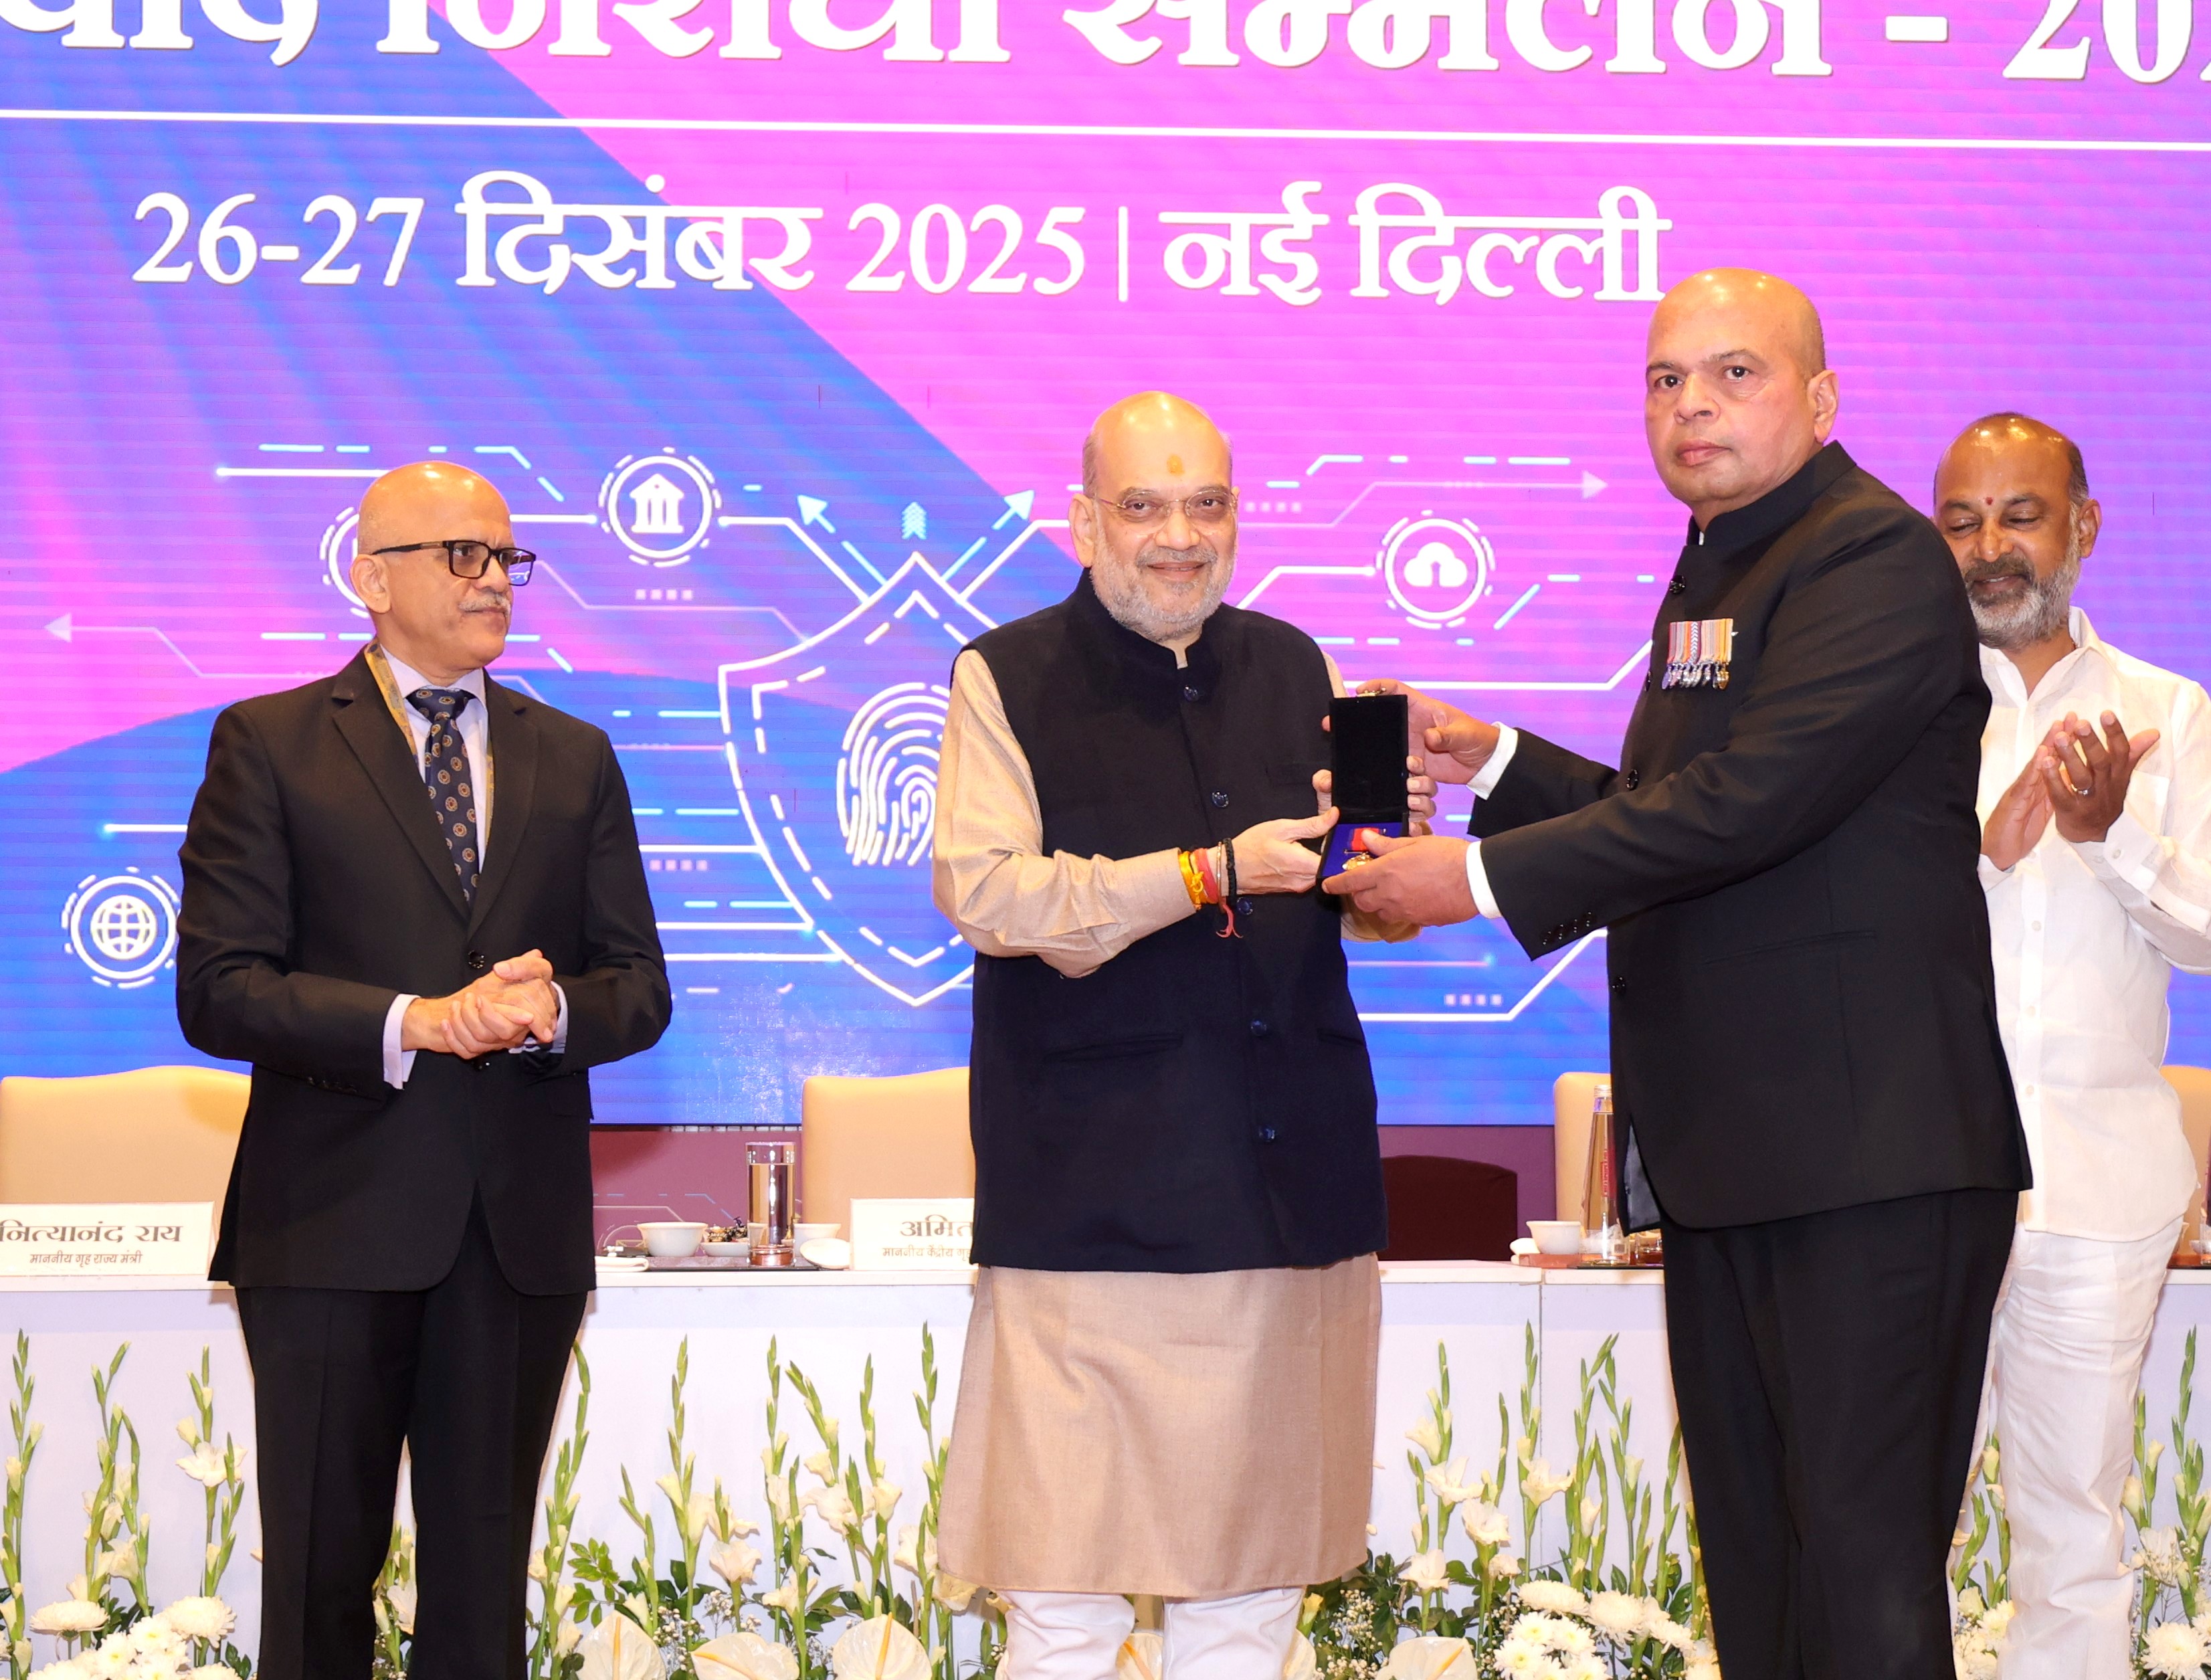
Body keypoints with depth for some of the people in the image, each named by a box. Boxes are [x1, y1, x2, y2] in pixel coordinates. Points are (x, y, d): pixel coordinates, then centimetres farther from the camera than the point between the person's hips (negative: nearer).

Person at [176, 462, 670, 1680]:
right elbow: (218, 992, -7)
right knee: (322, 1576, 3)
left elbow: (639, 986, 10)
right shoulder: (269, 746, 2)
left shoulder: (574, 758, 13)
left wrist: (555, 1010, -13)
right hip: (335, 1215, -3)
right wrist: (416, 1023, -19)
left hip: (521, 1224, 3)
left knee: (484, 1579, 9)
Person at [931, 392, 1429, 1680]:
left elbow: (1370, 914, 18)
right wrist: (1210, 874, -17)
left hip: (1289, 1179, 4)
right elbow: (984, 894, -11)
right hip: (1094, 1181, -4)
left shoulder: (1294, 669, 16)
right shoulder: (1005, 680, 3)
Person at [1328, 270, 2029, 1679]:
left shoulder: (1877, 558, -12)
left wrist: (1485, 876, -18)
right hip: (1727, 1156, 10)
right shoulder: (1716, 572, 20)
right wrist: (1492, 760, 13)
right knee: (1754, 1566, 13)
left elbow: (1749, 803, -22)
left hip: (1867, 1153, -10)